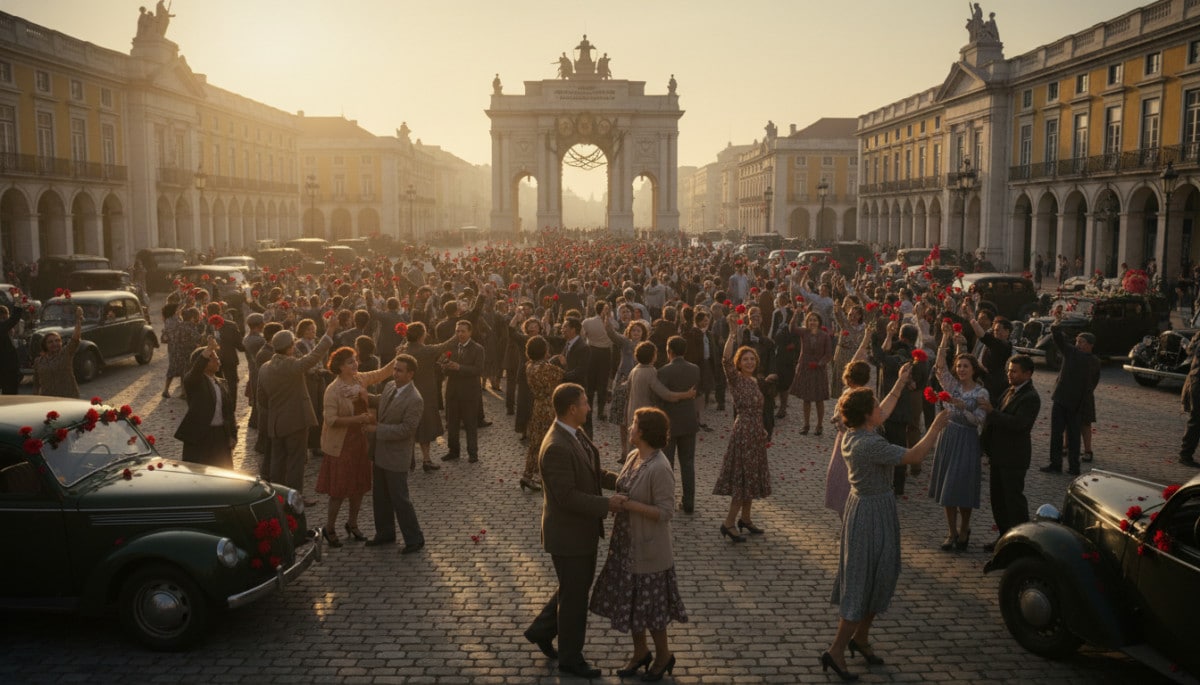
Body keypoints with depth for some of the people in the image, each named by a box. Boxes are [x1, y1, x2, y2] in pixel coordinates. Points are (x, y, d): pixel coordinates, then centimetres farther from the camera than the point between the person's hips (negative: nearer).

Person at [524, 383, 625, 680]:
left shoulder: (575, 434, 2)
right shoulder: (556, 447, -29)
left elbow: (593, 472, 11)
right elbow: (567, 496, -29)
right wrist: (607, 505, -25)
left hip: (582, 530, 9)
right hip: (568, 534, -9)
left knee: (578, 586, 24)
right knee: (575, 597, 8)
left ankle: (541, 630, 41)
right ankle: (570, 658, 28)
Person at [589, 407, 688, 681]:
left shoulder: (659, 469, -26)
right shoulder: (633, 457, 0)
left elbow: (664, 512, -25)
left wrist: (627, 504, -26)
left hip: (647, 548, -8)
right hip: (626, 544, 8)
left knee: (647, 604, 8)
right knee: (629, 600, 18)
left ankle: (664, 654, 30)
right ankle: (640, 652, 36)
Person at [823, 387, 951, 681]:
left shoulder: (853, 435, 0)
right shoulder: (871, 445, -28)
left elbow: (882, 415, 19)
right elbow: (914, 455, -29)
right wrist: (936, 427, -17)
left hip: (861, 506, 10)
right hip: (875, 513, -10)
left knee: (870, 577, 22)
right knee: (868, 581, -1)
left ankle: (860, 637, 36)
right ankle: (836, 650, 4)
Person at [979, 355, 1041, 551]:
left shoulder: (1030, 398, -17)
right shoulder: (1010, 391, 12)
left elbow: (1018, 423, -28)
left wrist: (992, 412, -28)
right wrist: (986, 443, 13)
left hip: (1014, 458, -9)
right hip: (999, 454, 9)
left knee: (1013, 498, -2)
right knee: (998, 498, 15)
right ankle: (1005, 537, 27)